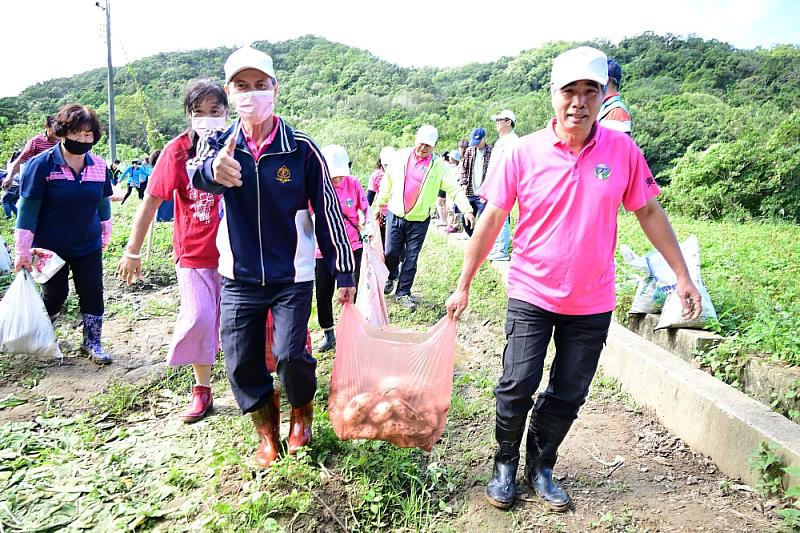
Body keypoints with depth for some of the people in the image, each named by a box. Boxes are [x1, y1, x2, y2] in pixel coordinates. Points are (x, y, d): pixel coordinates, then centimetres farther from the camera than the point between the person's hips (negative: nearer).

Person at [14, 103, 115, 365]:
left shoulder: (99, 165, -2)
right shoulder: (41, 164, -14)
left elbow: (103, 203, 11)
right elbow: (27, 208, -12)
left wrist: (105, 235, 18)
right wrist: (23, 250, -12)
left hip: (89, 247, 3)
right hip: (51, 248, -3)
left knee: (92, 293, 3)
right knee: (54, 295, 10)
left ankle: (92, 342, 19)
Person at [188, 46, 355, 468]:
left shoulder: (301, 149, -8)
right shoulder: (219, 144, -3)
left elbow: (328, 211, -4)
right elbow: (199, 175, -26)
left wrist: (343, 273, -3)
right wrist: (214, 169, -51)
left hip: (292, 277, -2)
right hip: (239, 277, 3)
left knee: (290, 356, -10)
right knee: (241, 364, 5)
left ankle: (302, 410, 25)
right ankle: (267, 431, 32)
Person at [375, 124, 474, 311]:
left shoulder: (439, 166, -5)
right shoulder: (401, 156, 1)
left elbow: (454, 188, -11)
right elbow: (388, 181, 12)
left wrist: (466, 209, -25)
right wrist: (381, 203, 17)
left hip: (419, 220, -1)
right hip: (395, 215, 1)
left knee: (411, 258, 3)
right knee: (391, 252, 1)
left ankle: (403, 293, 17)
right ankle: (389, 278, 32)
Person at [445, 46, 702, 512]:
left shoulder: (623, 151, -4)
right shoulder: (525, 152, -9)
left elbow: (650, 213, 5)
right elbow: (491, 221, -6)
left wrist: (683, 276, 5)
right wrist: (464, 286, -5)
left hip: (592, 302, 2)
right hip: (532, 295, -2)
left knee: (568, 395, 11)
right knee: (517, 386, -3)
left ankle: (541, 468, 33)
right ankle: (505, 465, 23)